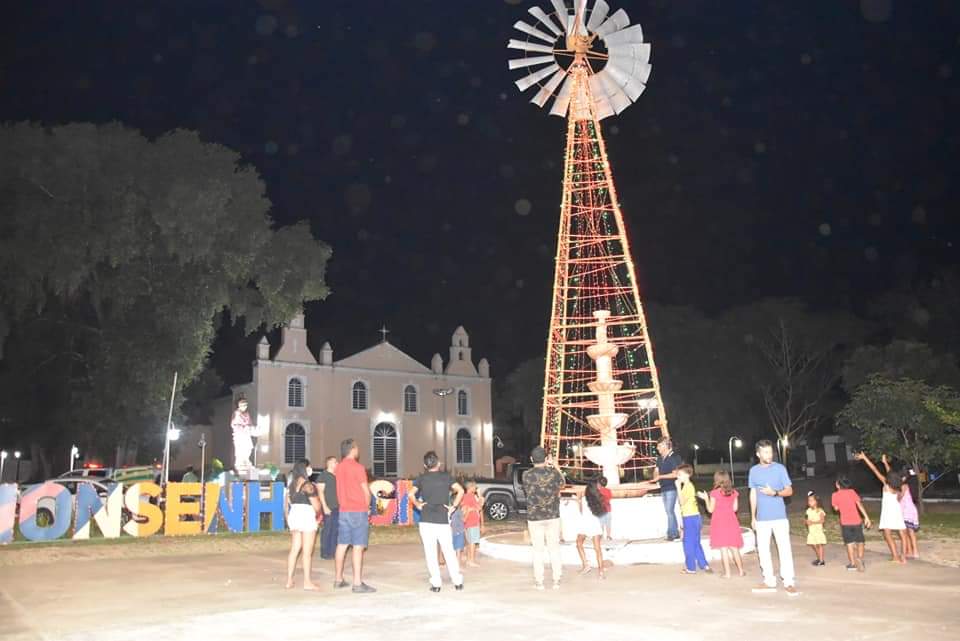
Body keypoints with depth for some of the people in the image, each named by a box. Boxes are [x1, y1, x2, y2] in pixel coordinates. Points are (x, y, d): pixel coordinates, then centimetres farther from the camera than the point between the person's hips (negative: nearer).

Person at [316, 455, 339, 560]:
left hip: (337, 507, 7)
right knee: (327, 530, -5)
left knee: (335, 531, 8)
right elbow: (320, 492, -10)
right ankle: (325, 553, 1)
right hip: (329, 508, -7)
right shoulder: (323, 475, -6)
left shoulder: (337, 476, 15)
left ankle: (333, 551, 14)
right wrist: (325, 507, -17)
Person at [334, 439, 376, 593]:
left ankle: (338, 579, 20)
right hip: (358, 511, -7)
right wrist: (367, 508, 7)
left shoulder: (339, 467, 8)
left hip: (343, 511, 7)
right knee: (358, 547, -5)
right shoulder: (358, 467, -12)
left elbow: (341, 489, 12)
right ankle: (358, 583, -5)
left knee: (342, 545, 12)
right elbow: (366, 491, -8)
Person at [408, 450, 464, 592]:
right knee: (449, 552, 10)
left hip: (426, 520, -1)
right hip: (443, 520, 1)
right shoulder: (446, 476, 4)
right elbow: (460, 490, -8)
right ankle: (458, 581, 12)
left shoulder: (421, 478, 4)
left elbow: (411, 494, -8)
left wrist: (418, 505, 5)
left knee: (430, 553, 5)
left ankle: (436, 583, 4)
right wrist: (453, 506, -1)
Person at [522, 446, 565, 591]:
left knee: (538, 550, 8)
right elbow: (561, 483, 12)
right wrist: (555, 467, 23)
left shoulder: (526, 475, -10)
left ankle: (539, 581, 12)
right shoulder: (553, 473, -9)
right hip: (553, 516, 1)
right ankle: (556, 580, 14)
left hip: (534, 517, -1)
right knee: (554, 549, 11)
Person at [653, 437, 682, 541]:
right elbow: (657, 470, 16)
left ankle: (671, 533, -3)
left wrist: (660, 476, -15)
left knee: (670, 511, -8)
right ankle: (676, 532, 19)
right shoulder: (660, 458, 12)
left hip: (671, 488, -8)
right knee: (669, 511, 11)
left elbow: (675, 474, -15)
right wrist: (655, 476, -7)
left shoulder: (674, 457, -11)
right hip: (663, 488, 8)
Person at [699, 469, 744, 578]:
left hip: (719, 523, -3)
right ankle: (741, 571, 18)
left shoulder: (714, 493, -11)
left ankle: (727, 573, 2)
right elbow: (735, 508, 3)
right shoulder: (734, 492, -1)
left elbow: (711, 510, -7)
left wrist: (706, 499, 3)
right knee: (734, 548, 13)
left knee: (723, 548, 1)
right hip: (731, 522, 3)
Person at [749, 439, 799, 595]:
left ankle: (789, 582, 2)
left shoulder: (780, 468, -3)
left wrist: (775, 493, -20)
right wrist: (752, 517, 12)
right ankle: (769, 581, 16)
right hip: (762, 518, 3)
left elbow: (789, 491, -1)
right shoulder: (754, 471, 6)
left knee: (785, 549, -5)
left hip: (779, 516, -3)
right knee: (763, 550, 6)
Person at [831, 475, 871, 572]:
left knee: (849, 543, 8)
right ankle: (860, 561, 3)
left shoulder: (835, 495, -2)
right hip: (856, 521, 1)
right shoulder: (852, 492, 1)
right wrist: (866, 517, -7)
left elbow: (836, 508, 4)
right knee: (859, 542, 13)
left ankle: (853, 563, 8)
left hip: (845, 522, -1)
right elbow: (859, 504, -6)